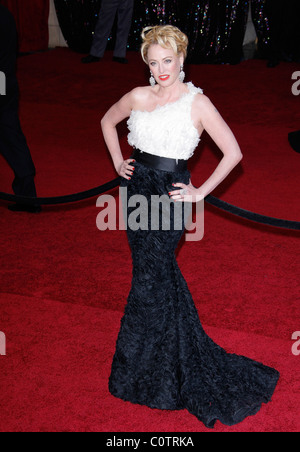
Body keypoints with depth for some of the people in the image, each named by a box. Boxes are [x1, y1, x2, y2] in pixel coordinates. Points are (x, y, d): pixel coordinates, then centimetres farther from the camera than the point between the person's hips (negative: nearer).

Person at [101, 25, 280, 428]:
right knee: (159, 275, 15)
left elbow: (233, 153, -8)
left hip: (169, 195, -6)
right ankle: (179, 364, 33)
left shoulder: (197, 103, -9)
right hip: (137, 188, 6)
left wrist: (201, 192, -8)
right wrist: (118, 161, 14)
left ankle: (144, 371, 18)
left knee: (149, 282, 0)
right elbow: (108, 121, 25)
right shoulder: (138, 97, 5)